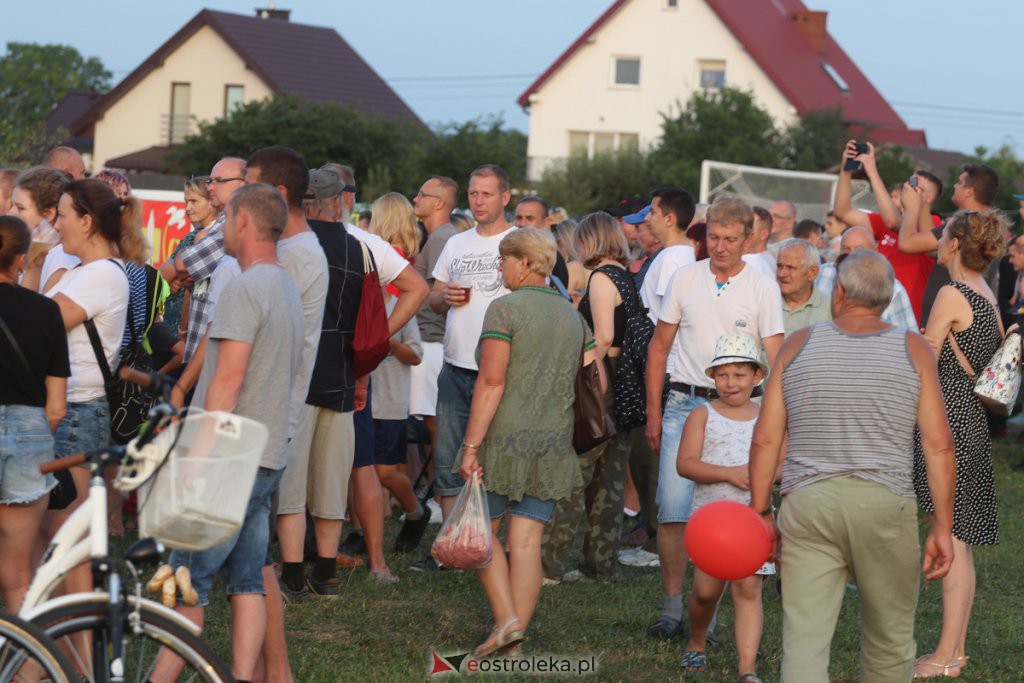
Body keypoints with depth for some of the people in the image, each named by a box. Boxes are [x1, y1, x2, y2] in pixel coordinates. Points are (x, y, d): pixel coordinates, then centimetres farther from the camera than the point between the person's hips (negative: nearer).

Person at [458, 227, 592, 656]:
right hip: (552, 444, 5)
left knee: (482, 530, 9)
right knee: (527, 541, 3)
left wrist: (471, 445, -14)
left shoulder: (505, 309, -8)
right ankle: (516, 639, 0)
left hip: (504, 439, -5)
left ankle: (506, 620, -5)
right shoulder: (573, 316, 12)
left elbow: (491, 383, -14)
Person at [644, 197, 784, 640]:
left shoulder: (763, 289, 0)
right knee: (673, 509, -7)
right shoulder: (685, 279, 6)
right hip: (684, 403, 1)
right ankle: (672, 605, 2)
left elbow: (775, 359, -4)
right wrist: (654, 414, 8)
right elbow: (659, 347, 12)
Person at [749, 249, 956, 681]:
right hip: (886, 508, 0)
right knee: (888, 645, 15)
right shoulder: (913, 349, 3)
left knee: (804, 642, -3)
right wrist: (942, 527, 2)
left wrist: (761, 512, 11)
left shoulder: (798, 345, 5)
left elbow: (765, 440, 3)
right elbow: (939, 445, -2)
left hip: (807, 505, 0)